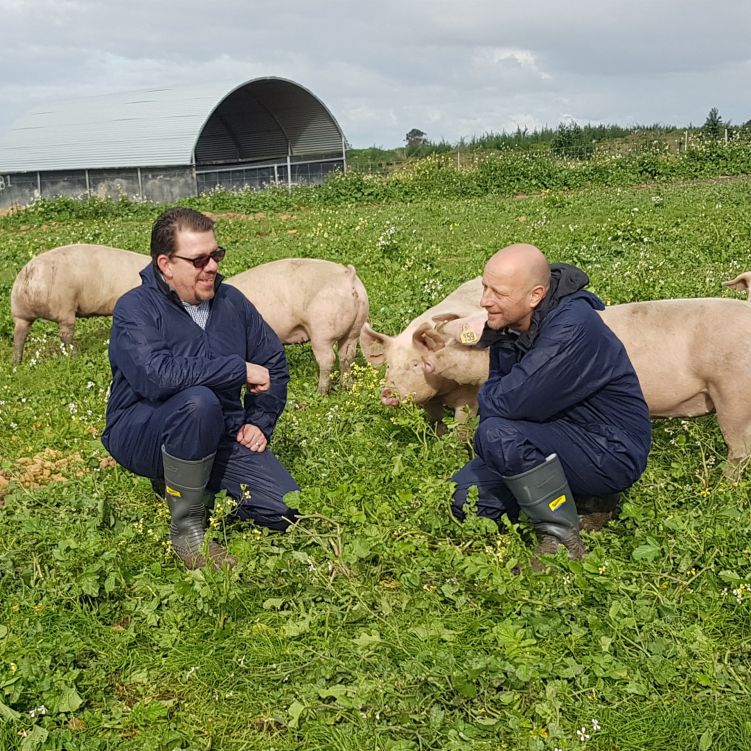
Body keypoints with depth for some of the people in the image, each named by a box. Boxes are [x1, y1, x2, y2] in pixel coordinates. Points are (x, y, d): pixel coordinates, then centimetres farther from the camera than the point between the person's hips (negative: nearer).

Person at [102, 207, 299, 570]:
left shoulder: (230, 301, 3)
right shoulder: (136, 308, -15)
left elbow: (274, 363, 16)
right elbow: (156, 376, -33)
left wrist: (260, 422, 2)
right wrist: (240, 369, -26)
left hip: (218, 435, 6)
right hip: (141, 436, -6)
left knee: (289, 512, -8)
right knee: (198, 400, -39)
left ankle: (183, 483, 16)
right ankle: (186, 527, -20)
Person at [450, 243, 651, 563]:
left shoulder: (572, 328, -28)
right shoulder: (509, 322, 0)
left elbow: (509, 403, -31)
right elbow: (497, 389, 12)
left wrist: (487, 394, -9)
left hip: (612, 453, -9)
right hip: (560, 437, 9)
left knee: (497, 434, -30)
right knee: (462, 497, 3)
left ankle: (562, 538, -14)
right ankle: (582, 499, 10)